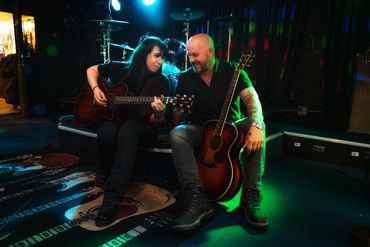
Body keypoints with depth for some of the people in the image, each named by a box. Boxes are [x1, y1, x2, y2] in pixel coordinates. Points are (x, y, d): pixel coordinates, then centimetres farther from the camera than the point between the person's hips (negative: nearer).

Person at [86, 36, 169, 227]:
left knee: (128, 129, -38)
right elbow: (92, 70, 11)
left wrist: (159, 113, -33)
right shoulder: (121, 69, -3)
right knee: (107, 131, -36)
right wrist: (96, 89, -7)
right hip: (115, 118, 2)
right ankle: (104, 174, -3)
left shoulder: (161, 82, -7)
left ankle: (111, 200, -39)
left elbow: (154, 121, -9)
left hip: (142, 127, -1)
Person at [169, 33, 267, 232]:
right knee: (176, 134, -30)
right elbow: (177, 114, 6)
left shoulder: (232, 70, -4)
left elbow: (252, 99, -20)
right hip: (199, 130, 1)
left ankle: (251, 196, -24)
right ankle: (197, 199, -36)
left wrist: (256, 126, -37)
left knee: (256, 127, -30)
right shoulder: (185, 78, 2)